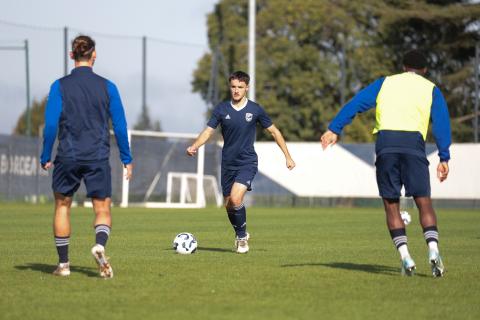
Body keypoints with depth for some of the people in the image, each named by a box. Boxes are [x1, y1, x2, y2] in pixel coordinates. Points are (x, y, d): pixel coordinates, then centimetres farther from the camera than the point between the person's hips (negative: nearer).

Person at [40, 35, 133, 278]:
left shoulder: (60, 86, -2)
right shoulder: (107, 87, 1)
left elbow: (50, 124, -6)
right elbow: (120, 126, 2)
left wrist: (45, 157, 3)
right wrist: (127, 159, 10)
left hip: (68, 157, 0)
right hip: (98, 158, 0)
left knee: (62, 205, 16)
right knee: (103, 210, 6)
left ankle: (63, 263, 15)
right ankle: (100, 245, -25)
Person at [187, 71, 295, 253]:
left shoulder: (255, 110, -4)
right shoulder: (222, 109, 0)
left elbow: (274, 131, 5)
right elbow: (209, 131, -2)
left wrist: (288, 156, 6)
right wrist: (194, 147, -21)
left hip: (247, 162, -3)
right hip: (228, 163, 3)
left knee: (235, 198, -24)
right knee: (228, 204, 8)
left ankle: (242, 236, -4)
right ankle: (240, 235, 33)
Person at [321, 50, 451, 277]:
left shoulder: (385, 83, 22)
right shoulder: (431, 89, 18)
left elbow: (356, 103, 12)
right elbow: (441, 123, 8)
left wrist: (334, 129, 9)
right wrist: (444, 158, 5)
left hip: (385, 142, 1)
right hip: (413, 142, -1)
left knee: (391, 204, 7)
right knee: (423, 202, 1)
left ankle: (405, 258, -4)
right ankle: (433, 251, -19)